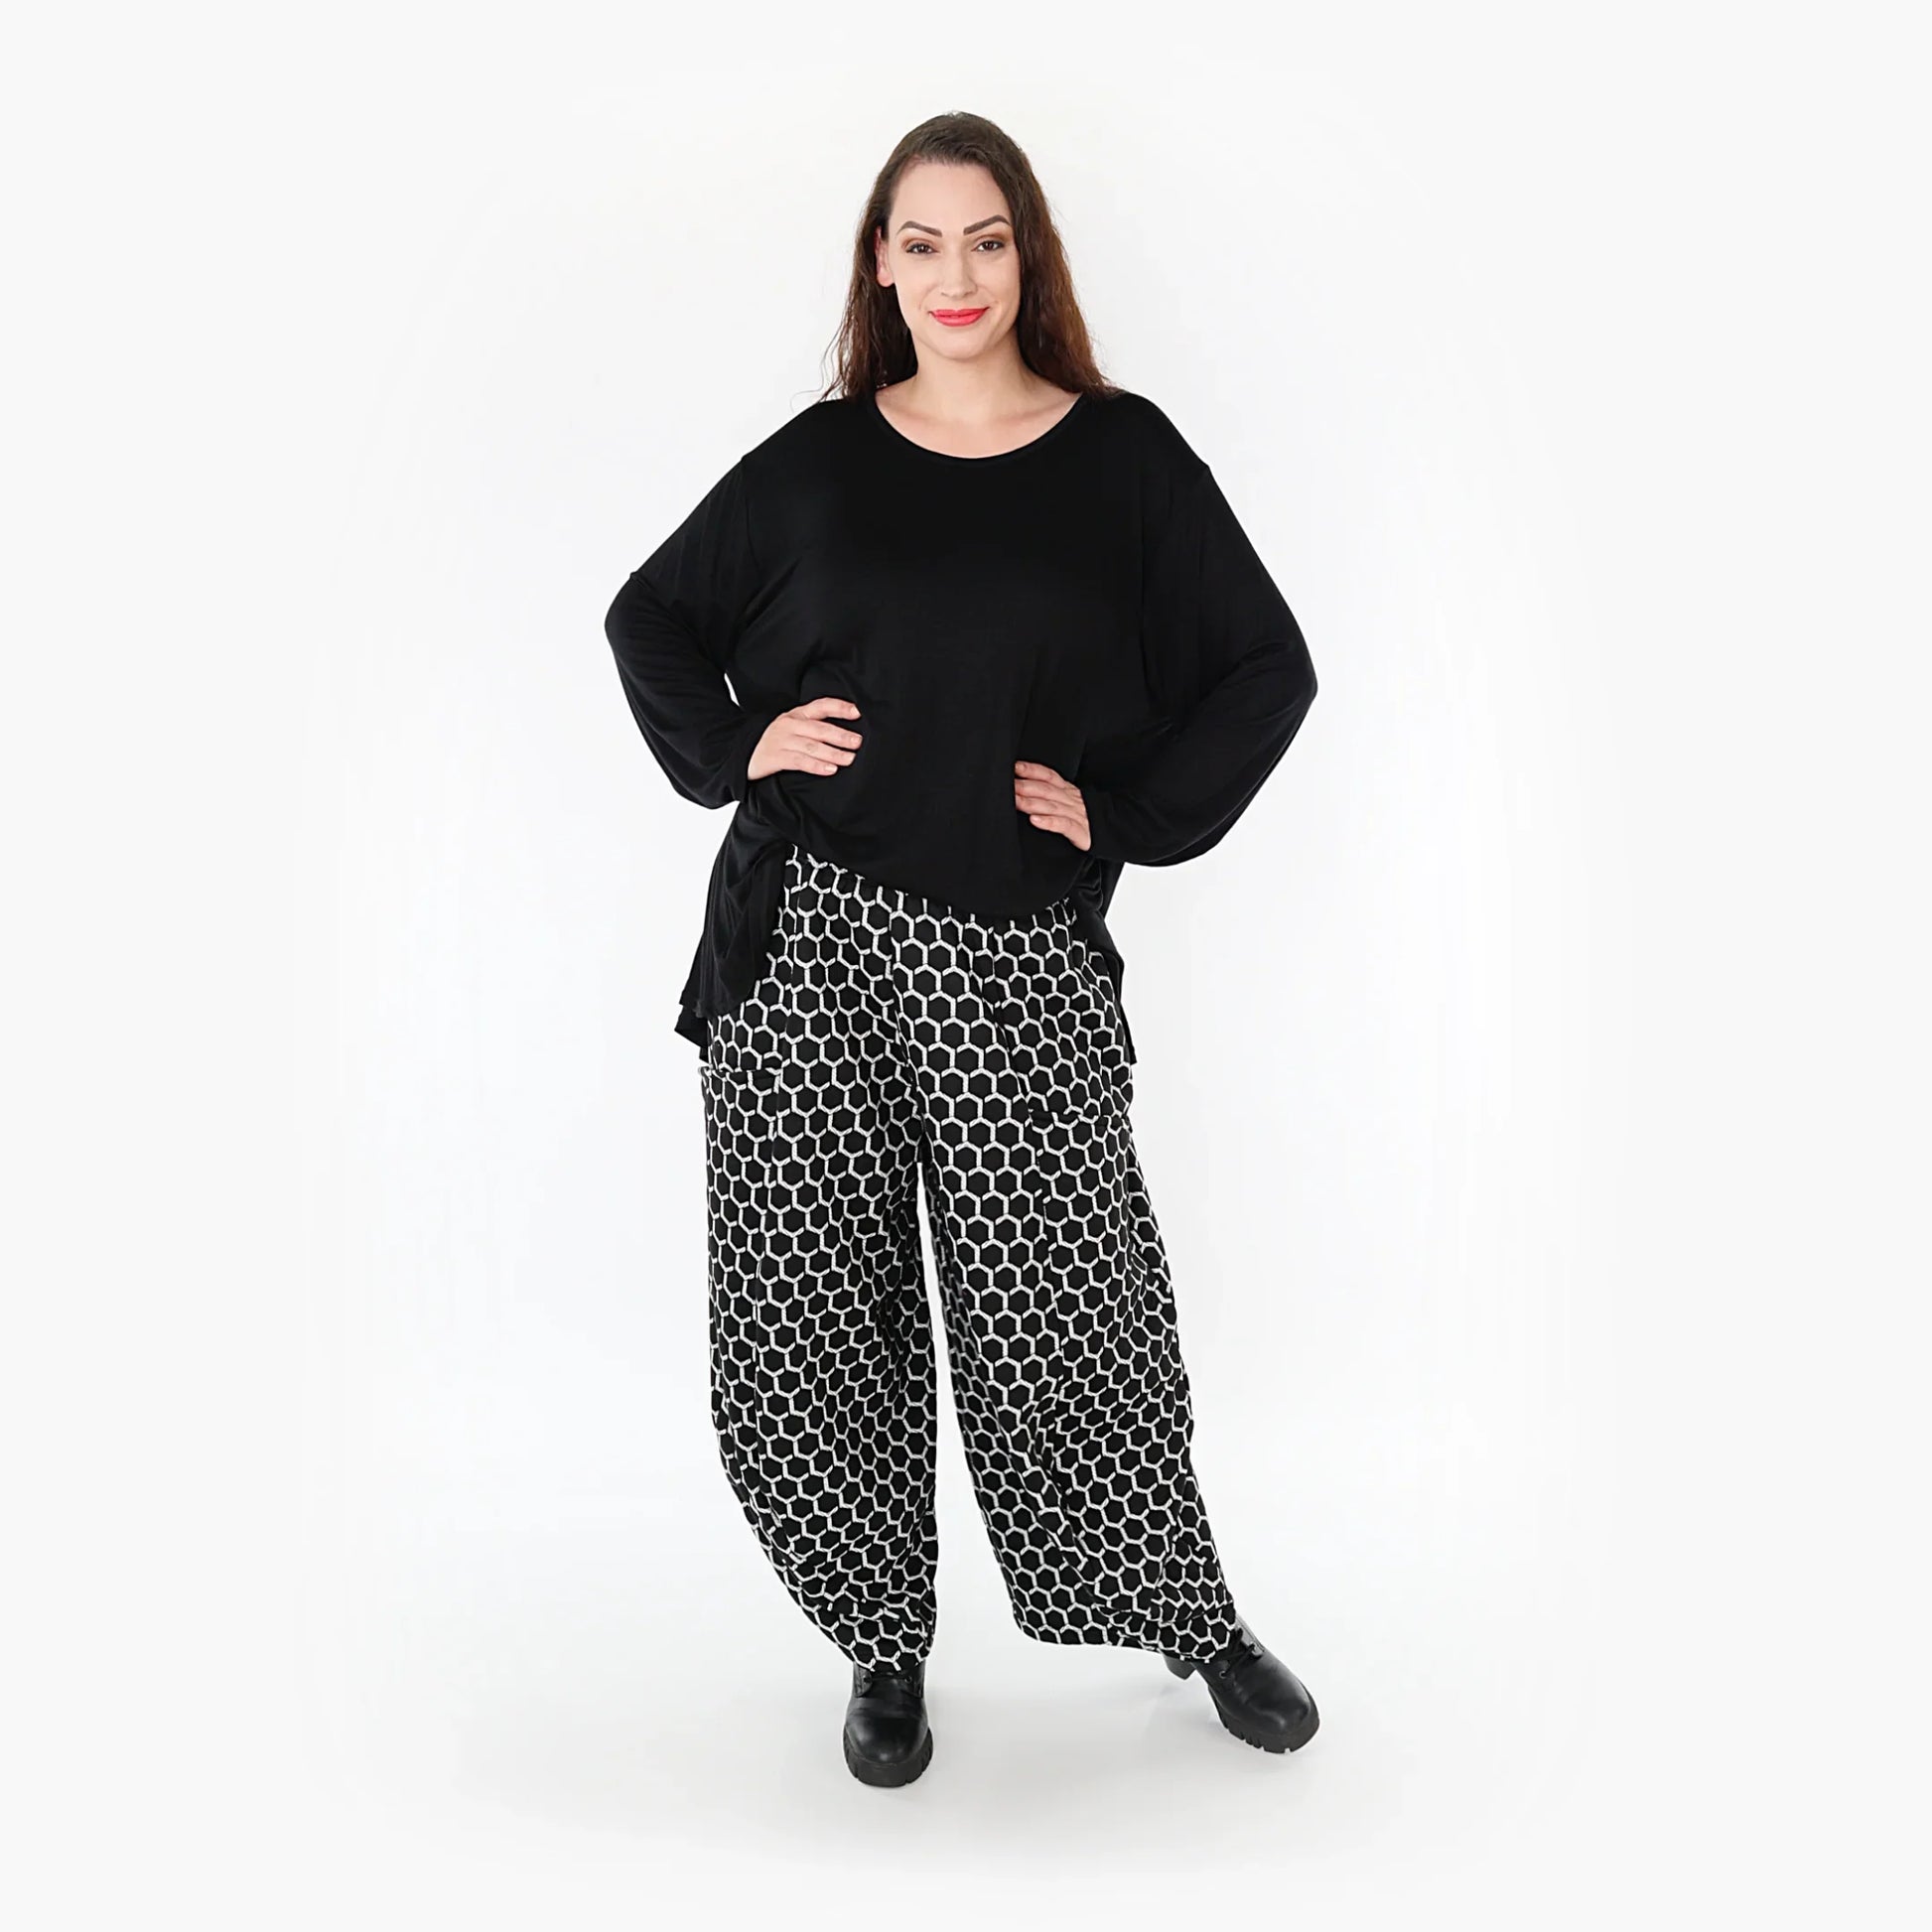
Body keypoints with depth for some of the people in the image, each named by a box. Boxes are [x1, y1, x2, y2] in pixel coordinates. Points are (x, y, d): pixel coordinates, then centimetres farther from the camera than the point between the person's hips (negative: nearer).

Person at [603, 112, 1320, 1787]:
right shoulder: (819, 459, 9)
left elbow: (1268, 667, 7)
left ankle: (1199, 1622, 26)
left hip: (1016, 956, -2)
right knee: (808, 1309, 4)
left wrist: (1125, 812, -2)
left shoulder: (1121, 455, 5)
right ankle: (886, 1646, 24)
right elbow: (650, 616, 19)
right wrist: (735, 744, 3)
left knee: (1066, 1306, 3)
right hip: (809, 940, 2)